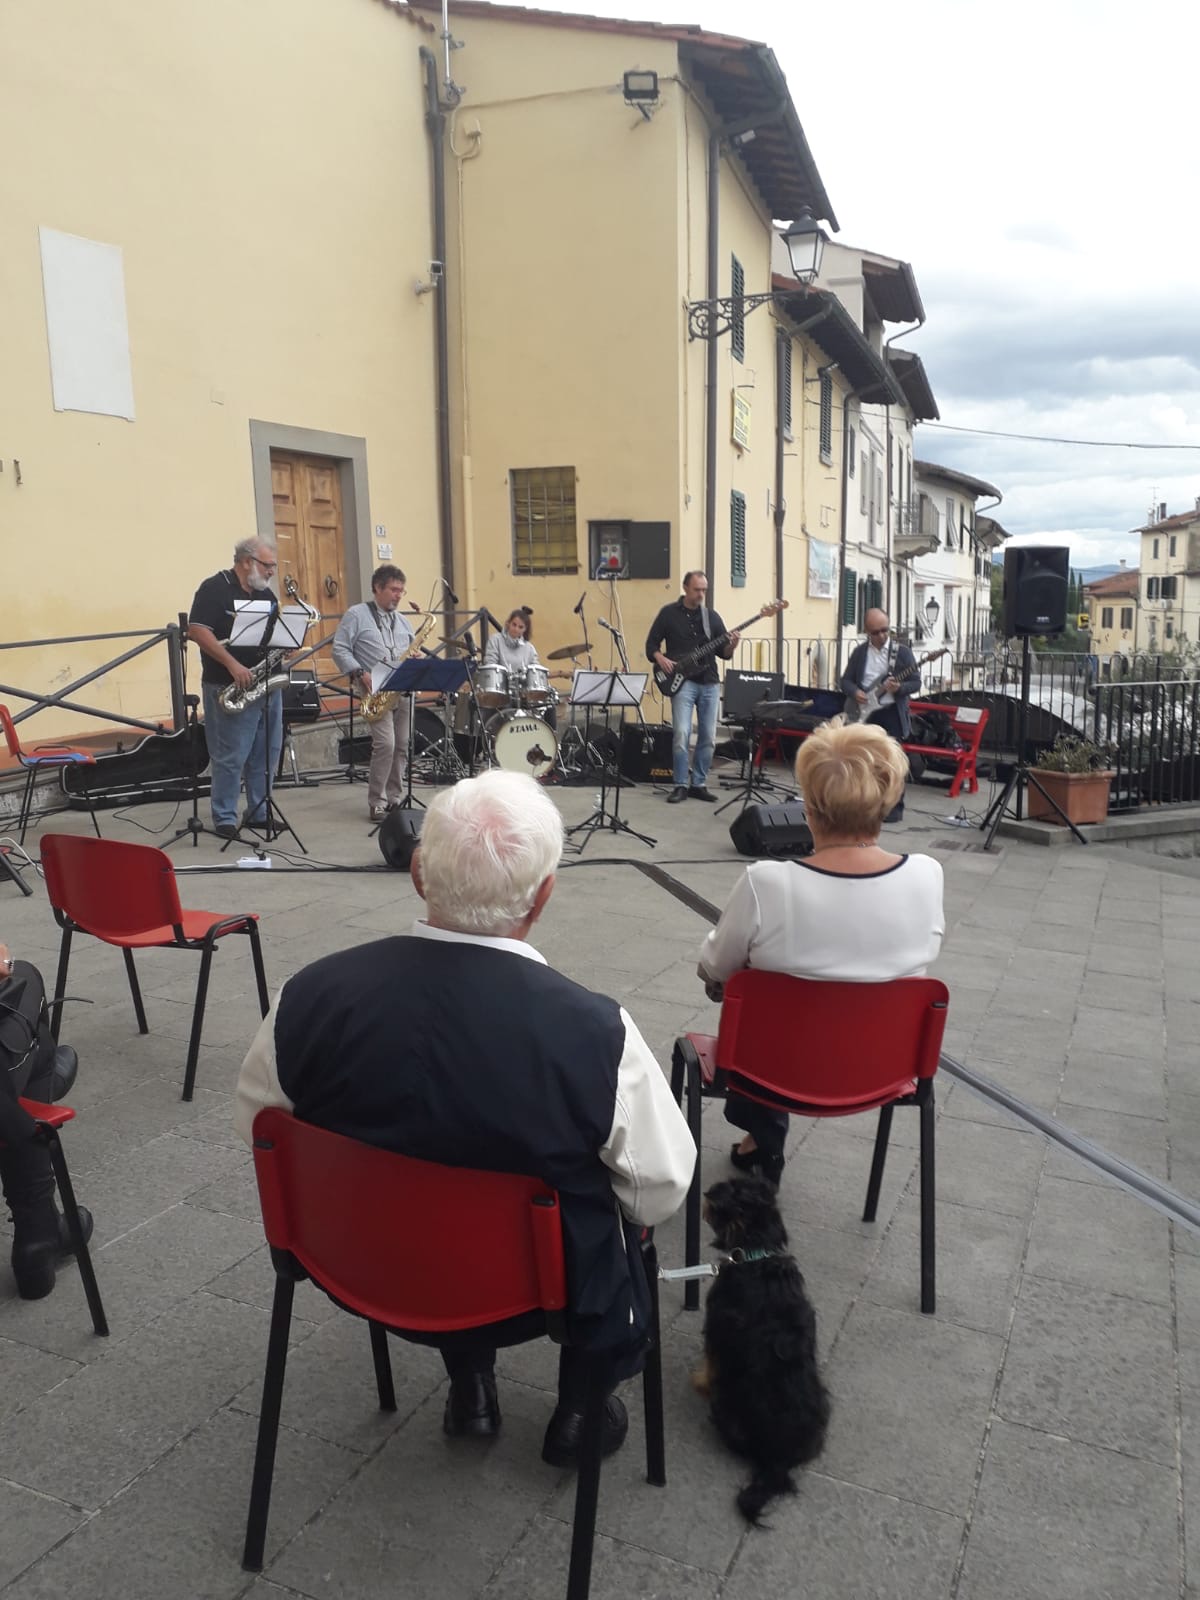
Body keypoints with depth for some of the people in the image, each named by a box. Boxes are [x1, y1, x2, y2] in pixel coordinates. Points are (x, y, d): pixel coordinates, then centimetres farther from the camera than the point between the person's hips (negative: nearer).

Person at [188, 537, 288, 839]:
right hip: (230, 689, -7)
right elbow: (196, 630, -16)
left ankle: (259, 814, 20)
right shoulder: (215, 588, -8)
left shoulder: (265, 594, 16)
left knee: (267, 754, 10)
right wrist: (232, 664, -22)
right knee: (231, 756, -4)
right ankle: (224, 819, 5)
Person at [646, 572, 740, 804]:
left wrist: (731, 645, -11)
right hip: (682, 681, -4)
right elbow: (651, 643, 4)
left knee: (708, 737, 4)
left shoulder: (711, 616, 11)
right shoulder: (669, 613, 3)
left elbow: (722, 652, 10)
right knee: (681, 734, -14)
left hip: (709, 682, 4)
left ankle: (699, 784, 16)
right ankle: (680, 785, -3)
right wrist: (660, 658, -14)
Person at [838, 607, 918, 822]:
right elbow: (845, 680, 9)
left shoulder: (902, 651, -2)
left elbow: (915, 682, -2)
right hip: (864, 713, 3)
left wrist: (899, 688, -22)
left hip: (891, 714, -3)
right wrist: (855, 692, -12)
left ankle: (894, 806, 6)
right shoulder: (859, 652, 7)